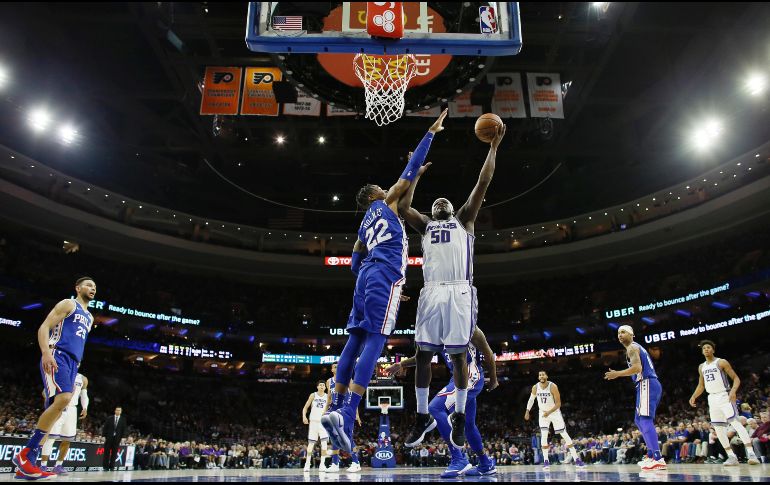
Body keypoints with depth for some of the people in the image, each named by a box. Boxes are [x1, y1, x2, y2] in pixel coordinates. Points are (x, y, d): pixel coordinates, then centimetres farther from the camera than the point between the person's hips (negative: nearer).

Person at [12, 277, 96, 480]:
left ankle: (26, 466, 3)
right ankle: (24, 454, -19)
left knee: (55, 409, 1)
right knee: (63, 399, -27)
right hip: (58, 356, -9)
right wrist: (46, 352, -23)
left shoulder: (89, 317, 27)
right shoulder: (68, 304, 3)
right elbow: (44, 328, -6)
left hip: (72, 363, 9)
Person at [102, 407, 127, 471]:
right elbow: (105, 428, 3)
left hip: (117, 438, 0)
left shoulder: (123, 420, 5)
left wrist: (122, 437, -4)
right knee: (107, 452, 2)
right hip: (109, 437, 0)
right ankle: (105, 466, 9)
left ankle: (112, 466, 7)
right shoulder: (109, 418, 4)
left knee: (114, 453, 1)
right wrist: (104, 436, -4)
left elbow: (123, 429, 4)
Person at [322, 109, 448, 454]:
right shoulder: (386, 203, 12)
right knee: (375, 341, -15)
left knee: (355, 341, 5)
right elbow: (412, 169, 10)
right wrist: (432, 132, 17)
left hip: (367, 275, 8)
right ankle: (346, 414, -24)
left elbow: (355, 264, 27)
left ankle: (335, 409, 3)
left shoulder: (364, 226, 30)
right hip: (385, 276, -8)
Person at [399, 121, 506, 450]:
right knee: (423, 354, 0)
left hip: (460, 292, -2)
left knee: (458, 353, 0)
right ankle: (423, 416, 14)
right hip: (432, 292, 2)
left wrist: (493, 148, 14)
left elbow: (482, 185, 14)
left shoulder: (464, 219, 21)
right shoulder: (425, 225, 26)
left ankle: (459, 417, 13)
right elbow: (401, 207, 13)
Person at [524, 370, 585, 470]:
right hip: (543, 413, 2)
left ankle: (576, 459, 5)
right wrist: (527, 411, 8)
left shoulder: (553, 387, -23)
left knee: (565, 435, -1)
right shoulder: (535, 387, -11)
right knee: (544, 436, -11)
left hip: (555, 412, -2)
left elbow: (558, 403, -21)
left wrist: (549, 412, -31)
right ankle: (546, 461, -3)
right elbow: (531, 400, 9)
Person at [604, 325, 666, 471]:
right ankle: (651, 455, 17)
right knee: (640, 420, 16)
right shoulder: (637, 347, 25)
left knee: (645, 420, -15)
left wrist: (617, 374, -14)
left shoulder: (632, 347, -6)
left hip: (647, 384, -11)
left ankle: (658, 459, -21)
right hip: (650, 384, 11)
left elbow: (637, 368, -21)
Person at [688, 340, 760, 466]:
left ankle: (751, 454, -19)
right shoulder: (701, 367, 14)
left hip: (724, 396, -6)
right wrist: (694, 397, 6)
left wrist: (733, 390, -26)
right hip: (712, 399, 6)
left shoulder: (721, 362, -4)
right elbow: (701, 386, 21)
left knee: (735, 423, -18)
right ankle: (732, 457, 7)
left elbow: (736, 378, -8)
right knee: (718, 428, 2)